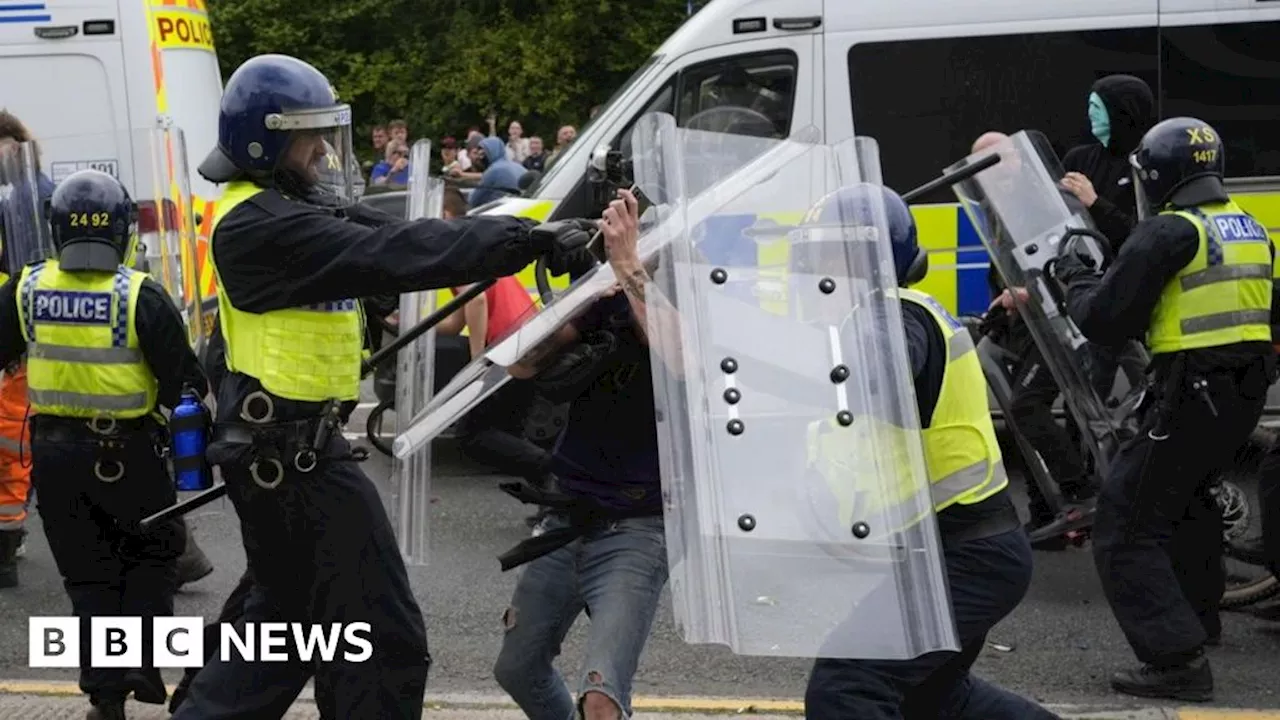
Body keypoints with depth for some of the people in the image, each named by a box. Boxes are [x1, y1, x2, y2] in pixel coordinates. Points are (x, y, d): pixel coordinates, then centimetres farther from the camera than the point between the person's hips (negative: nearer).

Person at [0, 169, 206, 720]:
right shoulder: (141, 297, -14)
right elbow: (184, 379, -12)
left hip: (53, 451, 3)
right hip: (127, 452, -3)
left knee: (88, 572, 14)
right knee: (152, 552, 19)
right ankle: (139, 663, 9)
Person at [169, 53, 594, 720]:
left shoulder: (276, 211, 14)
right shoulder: (264, 224, -20)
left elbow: (368, 249, 8)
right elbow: (387, 256, -29)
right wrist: (526, 240, -30)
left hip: (284, 442, 11)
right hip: (287, 448, -11)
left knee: (288, 613, 23)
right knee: (382, 637, -4)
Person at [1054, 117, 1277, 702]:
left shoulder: (1168, 233, -14)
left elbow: (1103, 321, -13)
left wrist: (1075, 276, 7)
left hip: (1192, 393, -9)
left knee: (1127, 525, -6)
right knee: (1189, 493, 32)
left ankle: (1176, 659, -15)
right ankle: (1199, 614, 48)